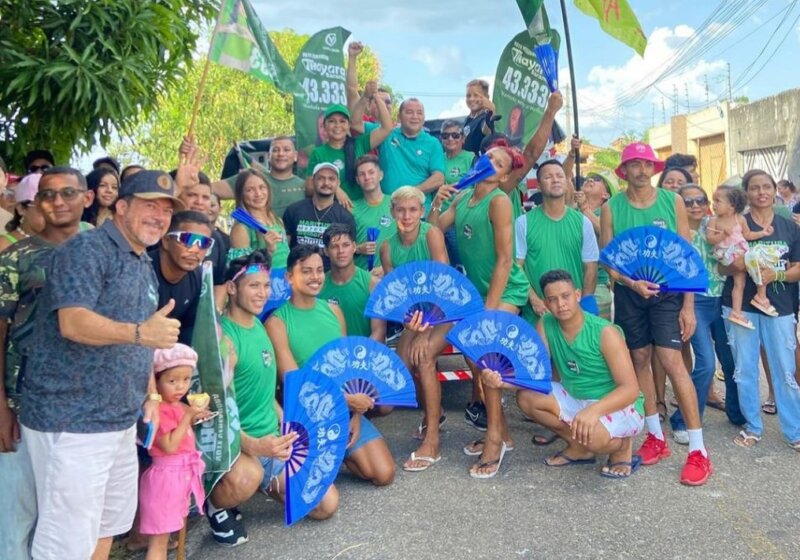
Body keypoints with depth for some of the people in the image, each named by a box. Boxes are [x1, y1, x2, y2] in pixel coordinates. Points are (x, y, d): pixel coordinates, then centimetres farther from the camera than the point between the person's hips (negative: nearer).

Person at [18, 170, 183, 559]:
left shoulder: (145, 267, 16)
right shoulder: (87, 249, -11)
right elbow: (73, 323, -24)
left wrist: (151, 393, 10)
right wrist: (139, 332, -38)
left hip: (122, 420, 9)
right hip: (71, 419, -9)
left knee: (107, 526, 19)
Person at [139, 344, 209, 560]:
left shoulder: (177, 406, 8)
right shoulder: (160, 410, -21)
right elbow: (169, 446, -25)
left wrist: (194, 417, 3)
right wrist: (188, 416, -24)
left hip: (182, 475, 10)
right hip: (167, 476, -10)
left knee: (164, 533, 21)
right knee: (158, 540, -2)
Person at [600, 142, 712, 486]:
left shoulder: (672, 202, -1)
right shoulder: (611, 209, 0)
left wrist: (689, 305, -6)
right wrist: (632, 282, -18)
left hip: (667, 291, -2)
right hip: (628, 293, 2)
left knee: (672, 361, -11)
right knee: (639, 361, 7)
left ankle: (698, 450, -4)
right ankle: (656, 437, 21)